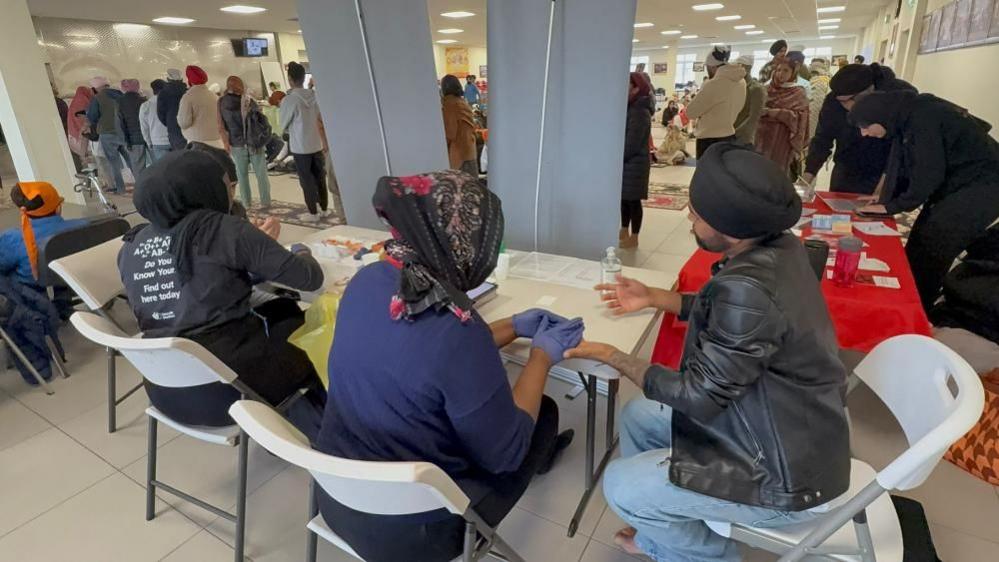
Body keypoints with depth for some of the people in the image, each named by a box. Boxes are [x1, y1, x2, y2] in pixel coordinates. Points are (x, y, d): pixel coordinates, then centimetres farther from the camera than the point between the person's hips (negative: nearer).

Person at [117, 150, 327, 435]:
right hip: (228, 387, -6)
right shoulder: (221, 228, -12)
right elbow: (310, 278, -10)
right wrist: (302, 253, 12)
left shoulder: (132, 245, 5)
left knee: (283, 310, 22)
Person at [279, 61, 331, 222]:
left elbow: (284, 126, -4)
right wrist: (325, 142, 12)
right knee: (320, 178, 15)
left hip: (300, 147, -4)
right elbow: (323, 121, 3)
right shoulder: (315, 95, -4)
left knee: (307, 180, 6)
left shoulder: (288, 100, -16)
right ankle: (324, 209, 24)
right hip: (317, 144, 4)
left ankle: (314, 213, 13)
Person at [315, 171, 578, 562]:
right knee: (544, 412, 13)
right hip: (407, 527, -6)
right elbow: (503, 454, -18)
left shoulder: (365, 282, -10)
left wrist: (515, 327, 10)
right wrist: (543, 354, -7)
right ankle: (539, 454, 48)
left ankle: (536, 451, 51)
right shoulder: (456, 330, -33)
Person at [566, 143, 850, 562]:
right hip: (784, 428, 9)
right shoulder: (777, 246, -7)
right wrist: (653, 297, 12)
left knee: (620, 486, -5)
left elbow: (697, 395, -25)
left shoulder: (749, 288, -35)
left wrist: (610, 356, -15)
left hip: (785, 475, -9)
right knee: (639, 416, 15)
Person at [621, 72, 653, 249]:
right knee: (624, 198, 15)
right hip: (626, 163, 9)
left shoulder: (639, 112, -16)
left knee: (633, 200, -1)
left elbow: (632, 143, -20)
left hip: (635, 164, -9)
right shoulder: (630, 108, 12)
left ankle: (633, 238, 8)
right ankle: (625, 231, 28)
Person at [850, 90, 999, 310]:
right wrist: (884, 201, -3)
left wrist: (892, 207, -16)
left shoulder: (922, 118, -25)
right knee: (916, 247, 7)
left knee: (931, 252, -10)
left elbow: (929, 174, -25)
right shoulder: (905, 117, 1)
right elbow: (898, 164, 5)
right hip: (955, 183, 9)